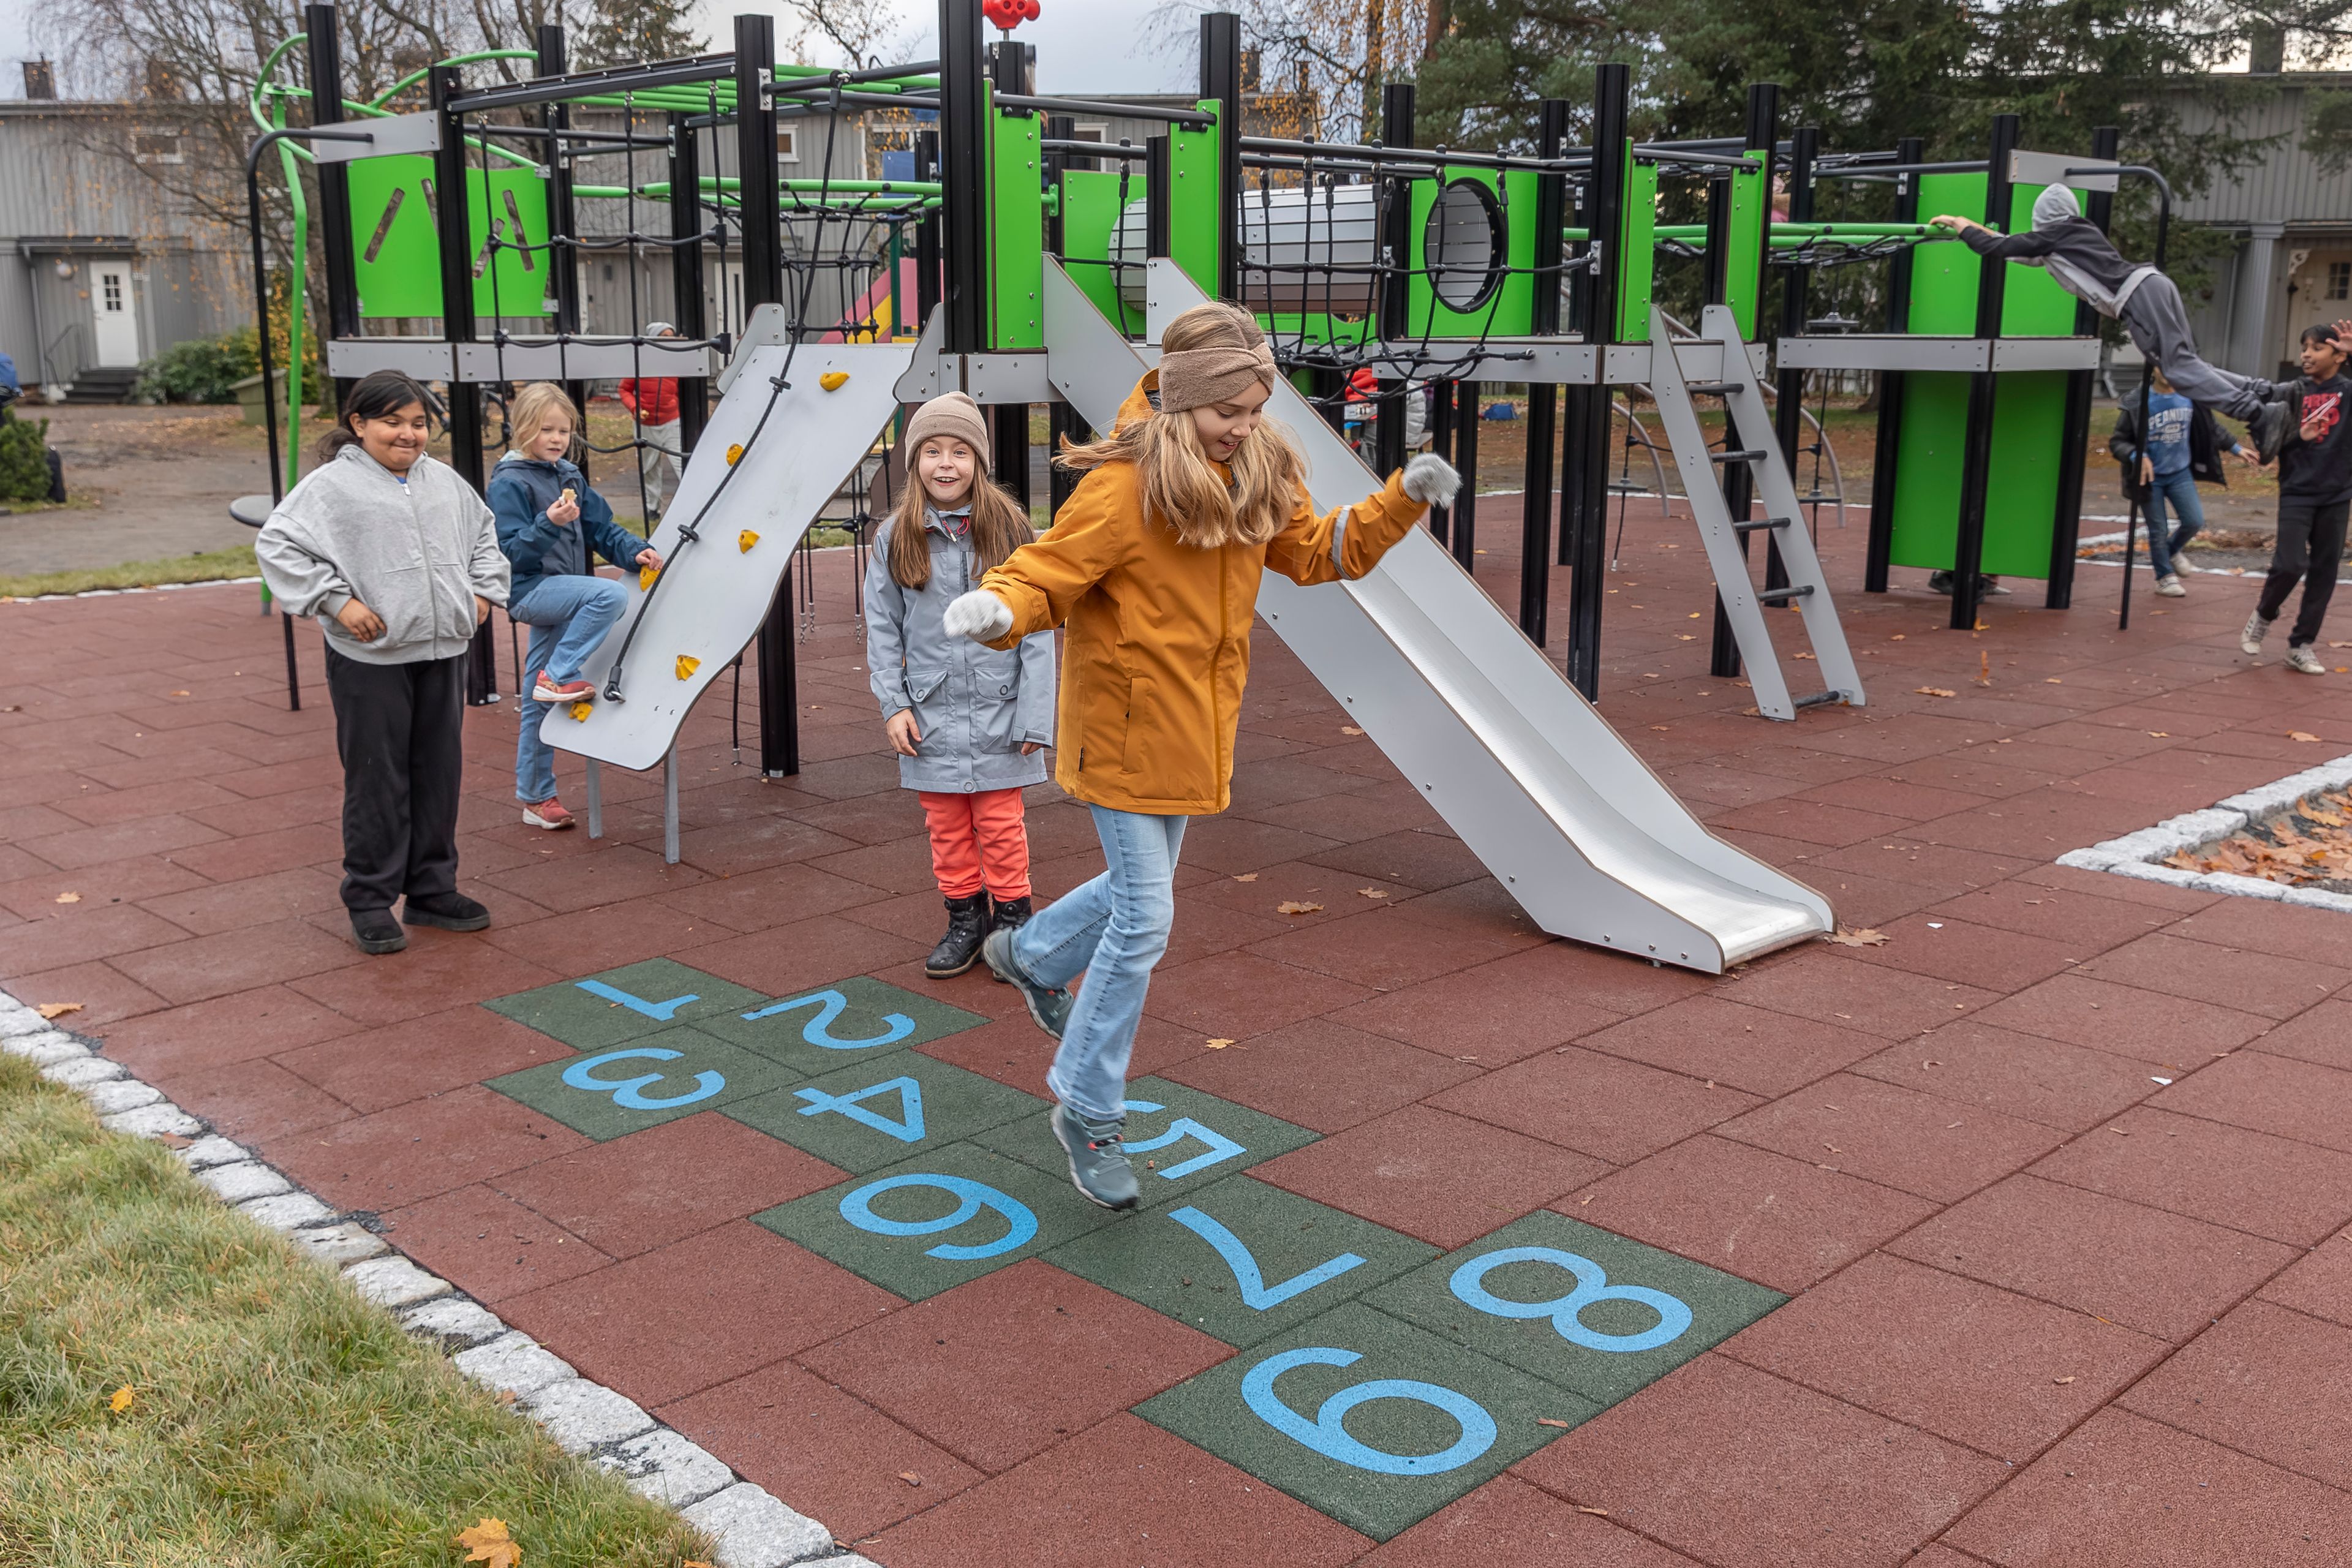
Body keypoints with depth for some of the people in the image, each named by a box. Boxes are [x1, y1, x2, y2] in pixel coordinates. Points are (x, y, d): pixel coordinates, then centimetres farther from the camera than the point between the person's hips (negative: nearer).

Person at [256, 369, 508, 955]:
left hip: (443, 650, 6)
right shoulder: (333, 485, -8)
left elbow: (484, 531, 27)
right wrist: (336, 601, -18)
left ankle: (432, 890, 24)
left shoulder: (444, 481, 11)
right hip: (371, 658, -6)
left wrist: (484, 590, 15)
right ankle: (370, 901, 11)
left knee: (440, 774, 12)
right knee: (377, 781, 0)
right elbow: (277, 544, -13)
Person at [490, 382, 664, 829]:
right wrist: (549, 523, -31)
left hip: (562, 597, 7)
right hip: (531, 590, -7)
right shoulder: (509, 482, -10)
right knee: (611, 595, -30)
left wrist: (634, 550, -2)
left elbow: (601, 527, 15)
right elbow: (512, 550, -17)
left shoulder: (570, 477, 12)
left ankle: (536, 797, 18)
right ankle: (558, 676, -18)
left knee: (540, 704, 11)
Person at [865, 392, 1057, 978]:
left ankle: (1012, 917, 20)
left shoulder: (1010, 530, -5)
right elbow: (882, 631, 6)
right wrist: (893, 704, -4)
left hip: (998, 711, -2)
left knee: (1000, 824, 5)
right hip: (930, 715, 2)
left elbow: (1036, 631, -4)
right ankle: (964, 918, 26)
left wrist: (1034, 716, -8)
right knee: (947, 826, 11)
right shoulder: (894, 539, 0)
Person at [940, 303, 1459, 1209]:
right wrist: (999, 610, -44)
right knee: (1143, 919, -4)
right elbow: (1045, 573, -21)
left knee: (1142, 890, 23)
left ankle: (1032, 956, 53)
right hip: (1126, 726, -7)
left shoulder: (1257, 480, 2)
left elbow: (1319, 552, 15)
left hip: (1192, 727, 8)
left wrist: (1403, 500, 2)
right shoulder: (1125, 487, -21)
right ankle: (1089, 1111, 13)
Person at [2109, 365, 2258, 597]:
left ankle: (2170, 552, 27)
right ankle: (2165, 577, 23)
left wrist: (2236, 448, 11)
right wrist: (2137, 456, -32)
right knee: (2158, 530, 5)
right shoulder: (2138, 404, -17)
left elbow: (2211, 427, 12)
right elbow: (2117, 442, -14)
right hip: (2150, 477, -3)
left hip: (2180, 473, 3)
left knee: (2195, 521, -4)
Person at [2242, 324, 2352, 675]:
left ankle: (2301, 646, 13)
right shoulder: (2294, 392, 2)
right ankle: (2264, 614, 16)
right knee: (2290, 564, -13)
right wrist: (2299, 437, -16)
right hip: (2297, 492, -1)